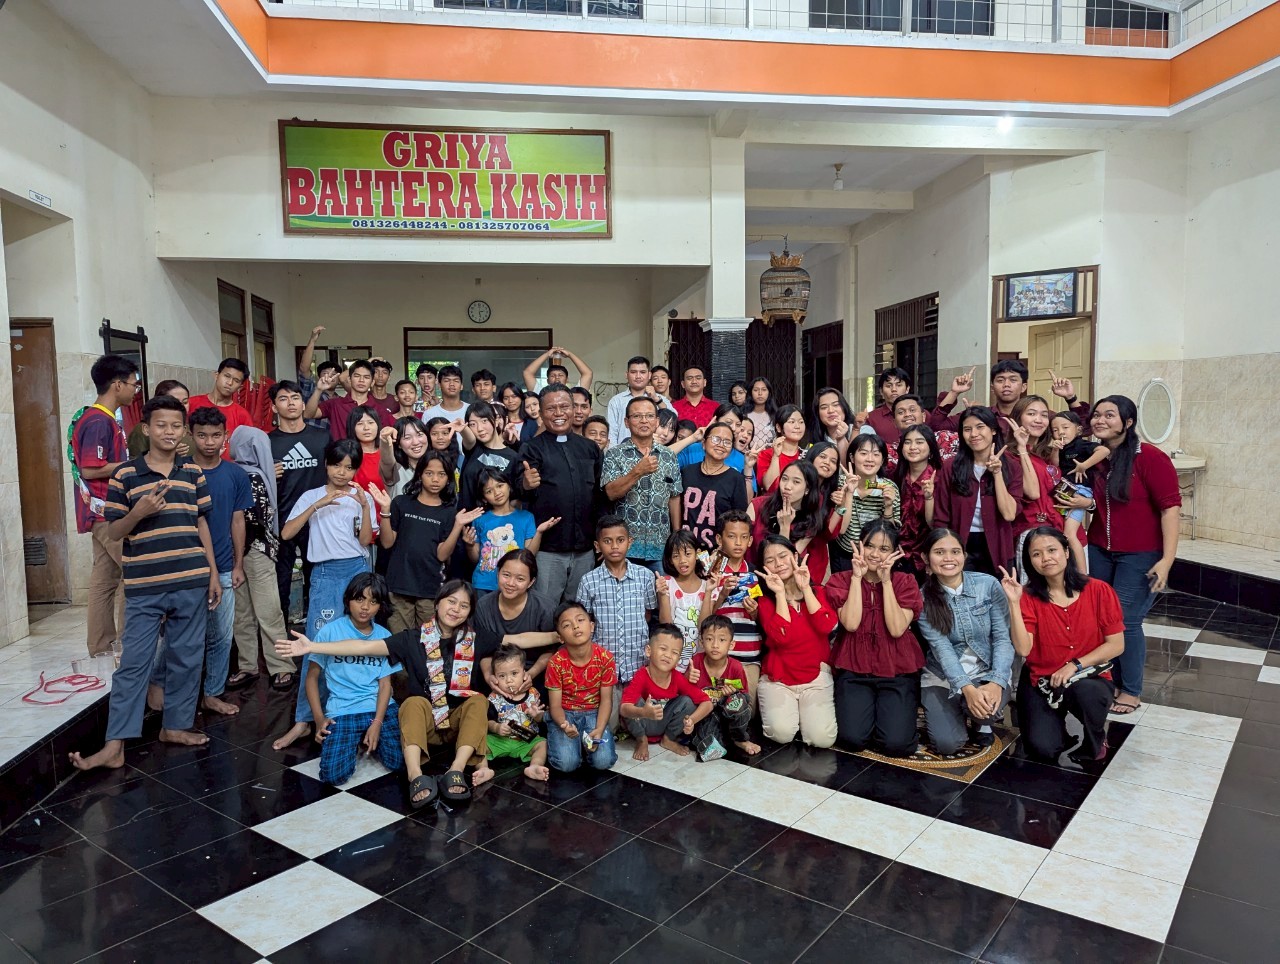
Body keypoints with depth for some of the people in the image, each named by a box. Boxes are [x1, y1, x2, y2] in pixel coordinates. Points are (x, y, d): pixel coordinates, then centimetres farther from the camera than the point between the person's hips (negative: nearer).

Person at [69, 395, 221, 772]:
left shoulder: (193, 473, 6)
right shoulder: (124, 474, -2)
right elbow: (113, 532, 1)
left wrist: (213, 573, 9)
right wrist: (138, 513, -20)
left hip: (191, 582, 3)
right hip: (143, 587, -2)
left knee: (186, 659, 10)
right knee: (133, 664, 0)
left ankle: (176, 725, 25)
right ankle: (115, 745, 6)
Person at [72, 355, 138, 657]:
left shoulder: (105, 419, 14)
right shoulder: (99, 421, -16)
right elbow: (90, 469, -21)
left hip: (106, 510, 10)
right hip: (108, 511, -10)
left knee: (106, 576, 12)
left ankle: (101, 643, 18)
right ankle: (127, 639, 1)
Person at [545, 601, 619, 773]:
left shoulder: (605, 657, -13)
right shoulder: (556, 662, -16)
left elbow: (606, 699, -8)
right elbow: (555, 705, -12)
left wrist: (599, 730, -25)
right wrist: (564, 725, -35)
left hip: (593, 712, 1)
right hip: (565, 714, -1)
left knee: (603, 761, -21)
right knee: (567, 763, -24)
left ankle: (586, 742, 10)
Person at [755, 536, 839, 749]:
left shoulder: (818, 592, 6)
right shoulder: (765, 600, -2)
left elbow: (826, 626, -15)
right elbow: (781, 637, -19)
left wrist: (805, 588, -13)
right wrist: (780, 594, -16)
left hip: (816, 676, 2)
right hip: (777, 679, -1)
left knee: (822, 737, -20)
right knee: (782, 732, -26)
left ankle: (808, 712, 12)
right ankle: (779, 708, 8)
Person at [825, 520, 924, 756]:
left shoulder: (905, 582, -1)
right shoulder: (842, 580, -1)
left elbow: (897, 629, -16)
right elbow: (851, 624, -17)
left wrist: (886, 581, -16)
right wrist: (857, 577, -16)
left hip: (898, 671, 0)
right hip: (854, 669, 0)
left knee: (896, 743, -18)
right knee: (854, 738, -20)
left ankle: (896, 710, 16)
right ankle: (859, 706, 13)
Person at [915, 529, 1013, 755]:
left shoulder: (988, 584, -9)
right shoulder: (923, 597, -9)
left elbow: (1003, 638, -10)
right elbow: (941, 648, -17)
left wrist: (996, 682, -26)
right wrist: (967, 688, -32)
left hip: (988, 671, 0)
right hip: (942, 677, 0)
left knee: (986, 707, -34)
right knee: (947, 744, -18)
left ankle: (982, 722, 6)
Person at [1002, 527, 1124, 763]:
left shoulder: (1099, 591, -6)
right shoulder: (1029, 597, -5)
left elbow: (1116, 645, -5)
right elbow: (1023, 649, -16)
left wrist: (1075, 666, -16)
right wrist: (1014, 602, -23)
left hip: (1090, 678, 0)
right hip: (1040, 682, 0)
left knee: (1084, 691, -36)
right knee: (1044, 748, -21)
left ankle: (1096, 741, -2)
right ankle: (1055, 720, 16)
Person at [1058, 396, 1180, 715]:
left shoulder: (1150, 458, -14)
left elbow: (1170, 508, -16)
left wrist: (1167, 560, -21)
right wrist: (1085, 503, -4)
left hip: (1140, 556, -5)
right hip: (1099, 551, 5)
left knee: (1125, 621, -1)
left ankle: (1132, 690, 17)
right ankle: (1109, 681, 23)